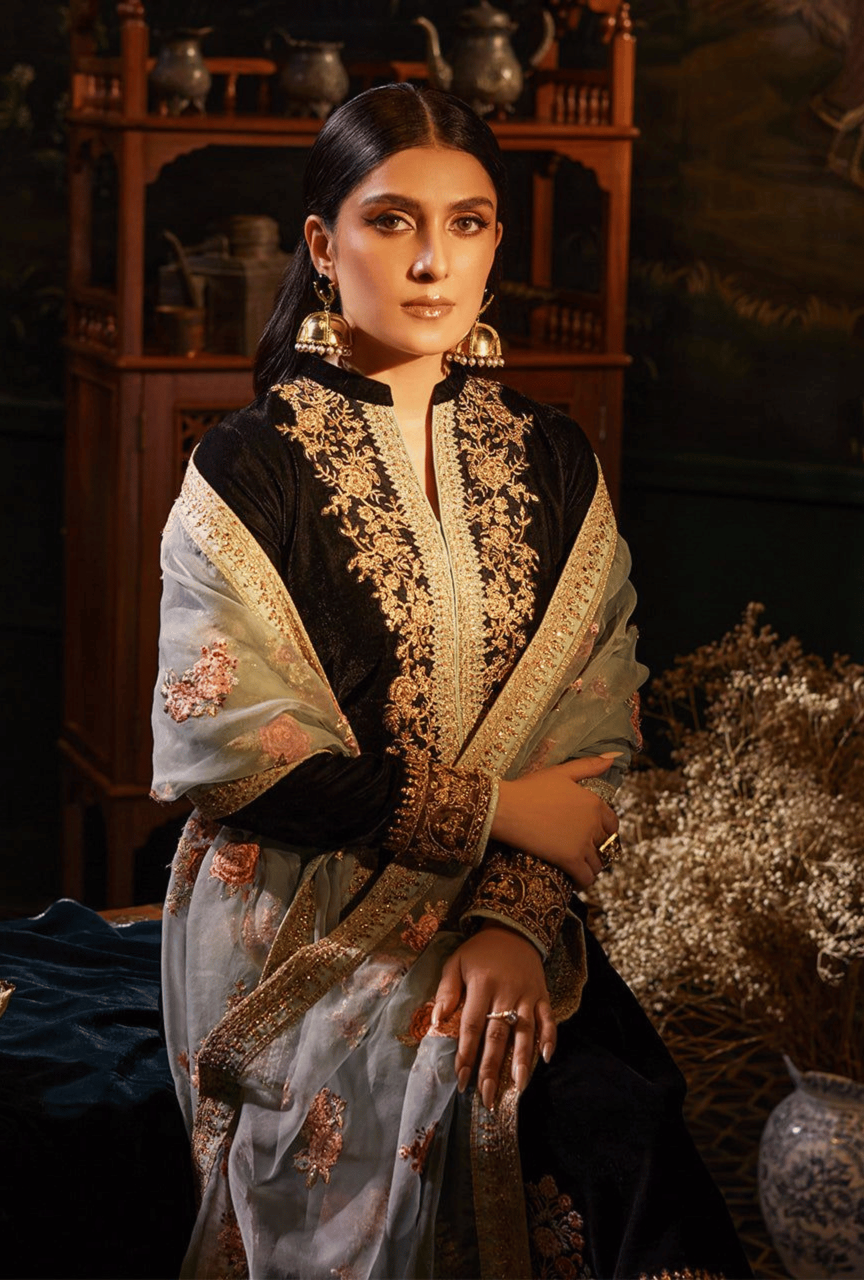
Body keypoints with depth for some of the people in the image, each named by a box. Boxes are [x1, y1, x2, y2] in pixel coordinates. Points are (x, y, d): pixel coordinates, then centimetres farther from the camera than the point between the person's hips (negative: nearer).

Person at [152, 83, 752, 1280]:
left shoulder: (552, 463, 8)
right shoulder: (249, 470, -3)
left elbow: (592, 733, 2)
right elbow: (233, 752, -10)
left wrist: (518, 920, -15)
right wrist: (494, 806, -11)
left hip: (504, 911, 3)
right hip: (295, 928, -3)